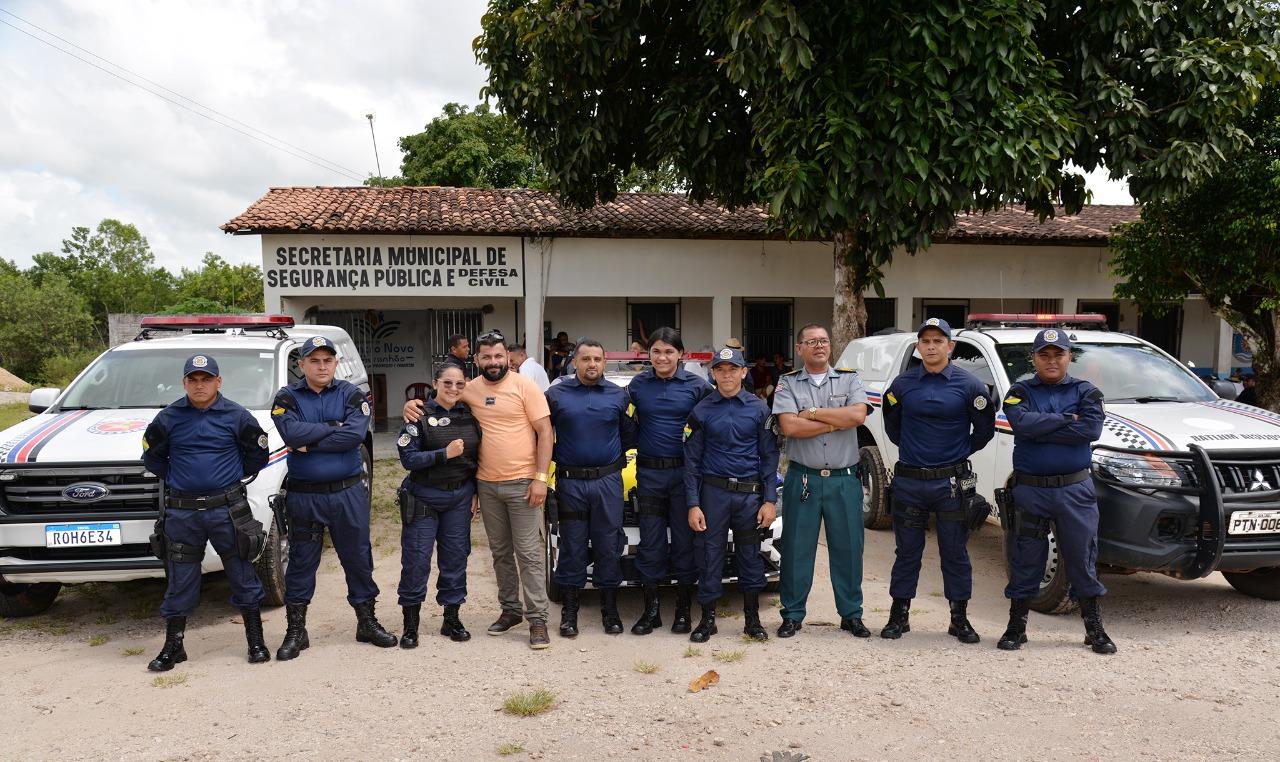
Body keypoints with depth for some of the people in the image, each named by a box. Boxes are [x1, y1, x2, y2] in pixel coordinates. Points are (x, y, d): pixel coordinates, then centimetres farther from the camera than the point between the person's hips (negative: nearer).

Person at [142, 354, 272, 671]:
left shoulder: (236, 416, -1)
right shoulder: (169, 417, 3)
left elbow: (257, 455, 9)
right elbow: (152, 457, 14)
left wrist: (235, 476, 7)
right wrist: (176, 478, 7)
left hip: (227, 509, -1)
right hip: (181, 512, 1)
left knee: (242, 575, 5)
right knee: (180, 580, 8)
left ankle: (256, 641, 16)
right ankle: (173, 645, 22)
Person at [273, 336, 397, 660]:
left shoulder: (351, 394, 2)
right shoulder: (288, 398, 2)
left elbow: (355, 435, -16)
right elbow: (292, 432, -18)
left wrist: (309, 444, -15)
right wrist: (334, 428, -13)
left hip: (348, 492, 1)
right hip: (303, 495, 0)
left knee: (358, 558, 9)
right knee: (301, 561, 8)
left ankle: (367, 622, 24)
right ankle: (296, 630, 21)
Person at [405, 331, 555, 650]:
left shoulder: (525, 386, -7)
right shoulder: (470, 390, 6)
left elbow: (544, 432, -8)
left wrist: (541, 478, -14)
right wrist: (413, 403, -1)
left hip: (522, 483, -5)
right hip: (486, 484, 5)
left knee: (529, 552, -3)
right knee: (500, 552, 14)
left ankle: (538, 619, 2)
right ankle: (510, 609, 28)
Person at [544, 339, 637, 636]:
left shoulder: (618, 395, 5)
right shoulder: (556, 394, 3)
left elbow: (629, 434, 12)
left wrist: (614, 453, 1)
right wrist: (556, 456, 1)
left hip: (608, 481, 1)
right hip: (570, 482, -1)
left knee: (608, 545, 6)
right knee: (572, 547, 5)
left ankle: (610, 610, 19)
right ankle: (570, 610, 17)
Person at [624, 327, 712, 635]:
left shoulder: (697, 385, -2)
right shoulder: (637, 385, 4)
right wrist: (637, 440, -1)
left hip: (685, 471, -1)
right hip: (649, 472, 2)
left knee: (685, 540, 5)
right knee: (650, 542, 5)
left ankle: (683, 610, 18)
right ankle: (651, 609, 17)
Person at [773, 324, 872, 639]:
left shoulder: (849, 379, 7)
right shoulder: (788, 383, 4)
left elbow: (858, 415, -12)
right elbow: (790, 426, -13)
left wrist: (813, 413, -11)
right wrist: (838, 421, -10)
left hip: (845, 480, 1)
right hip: (803, 479, -1)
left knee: (848, 547, 8)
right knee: (796, 548, 5)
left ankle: (851, 614, 22)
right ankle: (792, 615, 17)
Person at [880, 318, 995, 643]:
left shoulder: (969, 385, -2)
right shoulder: (902, 383, 2)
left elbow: (985, 430, 6)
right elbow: (891, 425, 16)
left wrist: (959, 452, 5)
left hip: (951, 482, -1)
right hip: (908, 480, 1)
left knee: (955, 553, 7)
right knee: (907, 551, 9)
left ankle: (960, 619, 19)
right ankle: (899, 616, 20)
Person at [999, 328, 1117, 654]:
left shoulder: (1086, 392, 6)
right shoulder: (1020, 392, 5)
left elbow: (1091, 429, -13)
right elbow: (1022, 422, -17)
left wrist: (1041, 429, -14)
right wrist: (1066, 419, -11)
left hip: (1075, 489, 1)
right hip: (1030, 490, 0)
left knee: (1082, 559, 7)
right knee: (1026, 560, 6)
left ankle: (1095, 629, 21)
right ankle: (1016, 627, 18)